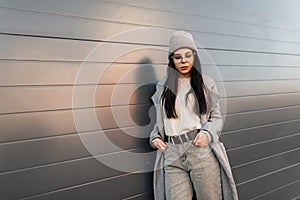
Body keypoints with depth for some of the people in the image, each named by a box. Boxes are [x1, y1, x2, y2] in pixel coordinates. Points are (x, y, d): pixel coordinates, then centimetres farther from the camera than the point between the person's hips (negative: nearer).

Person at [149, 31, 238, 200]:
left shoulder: (206, 83, 7)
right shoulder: (163, 86, 13)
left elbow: (217, 117, 8)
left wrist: (207, 133, -11)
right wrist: (155, 137, 4)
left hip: (202, 150, -1)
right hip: (172, 155, 2)